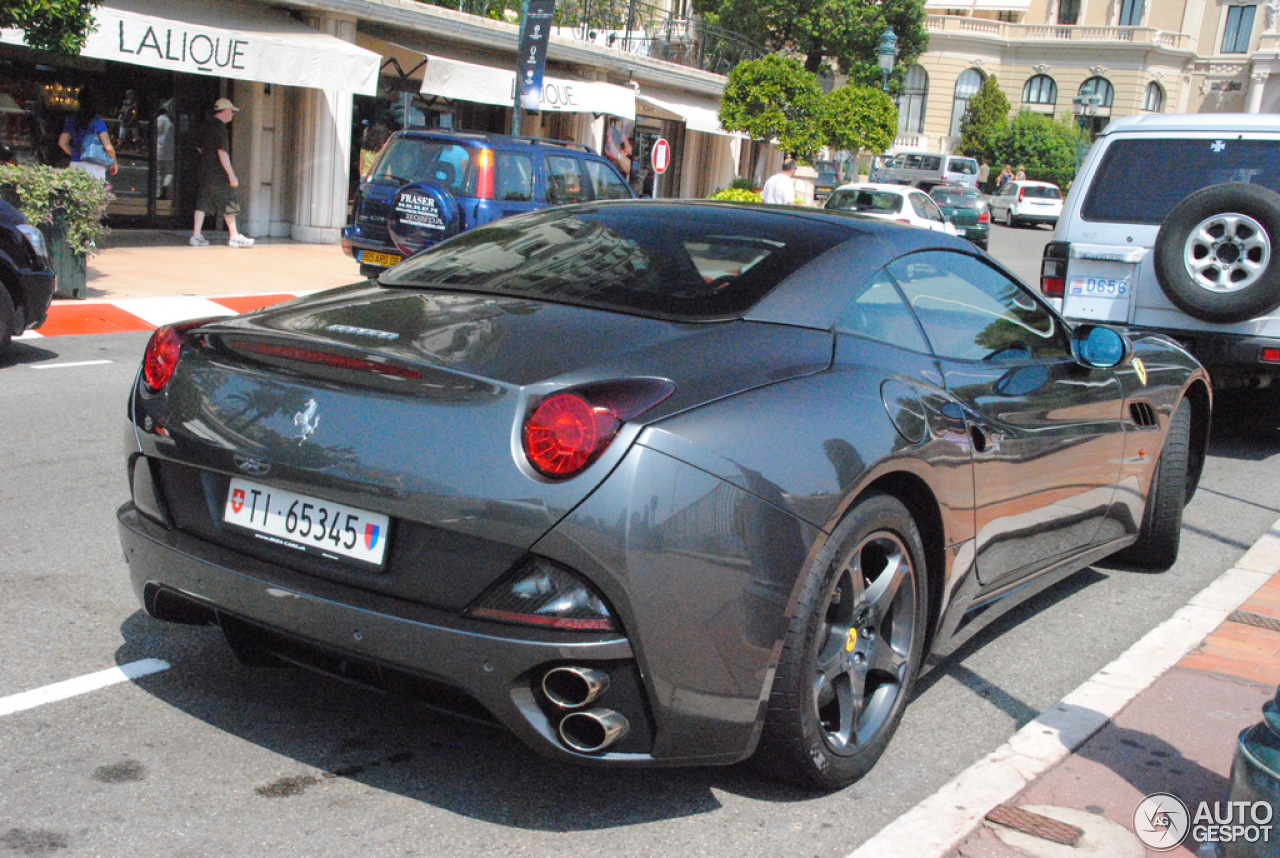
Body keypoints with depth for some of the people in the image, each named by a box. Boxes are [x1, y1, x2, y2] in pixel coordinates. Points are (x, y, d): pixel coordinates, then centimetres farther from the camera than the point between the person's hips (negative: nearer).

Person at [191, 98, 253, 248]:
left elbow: (199, 146, 23)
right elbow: (222, 152, -21)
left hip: (205, 171, 9)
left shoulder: (206, 124, 13)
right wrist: (231, 174, -22)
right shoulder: (220, 127, -15)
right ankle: (235, 237, 4)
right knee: (229, 202, 0)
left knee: (203, 203, 7)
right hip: (218, 172, -9)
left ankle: (196, 236, 4)